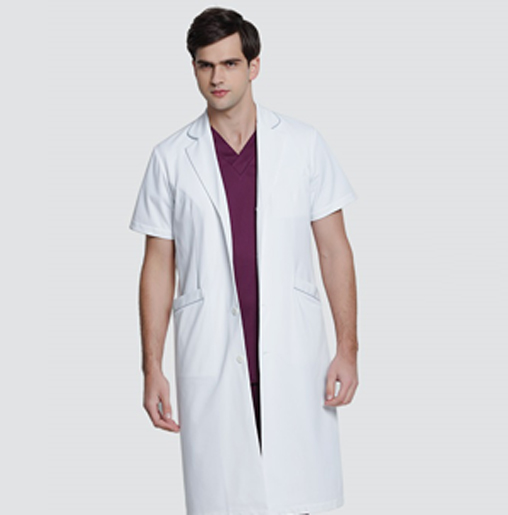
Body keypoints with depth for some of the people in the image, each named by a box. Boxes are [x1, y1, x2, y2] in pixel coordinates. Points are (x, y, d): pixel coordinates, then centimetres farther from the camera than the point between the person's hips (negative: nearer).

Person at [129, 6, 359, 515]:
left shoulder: (303, 144, 3)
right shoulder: (171, 157, 3)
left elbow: (334, 249, 4)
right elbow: (159, 266, 5)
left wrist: (347, 349, -1)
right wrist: (152, 369, 1)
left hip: (294, 355, 0)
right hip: (211, 359, 0)